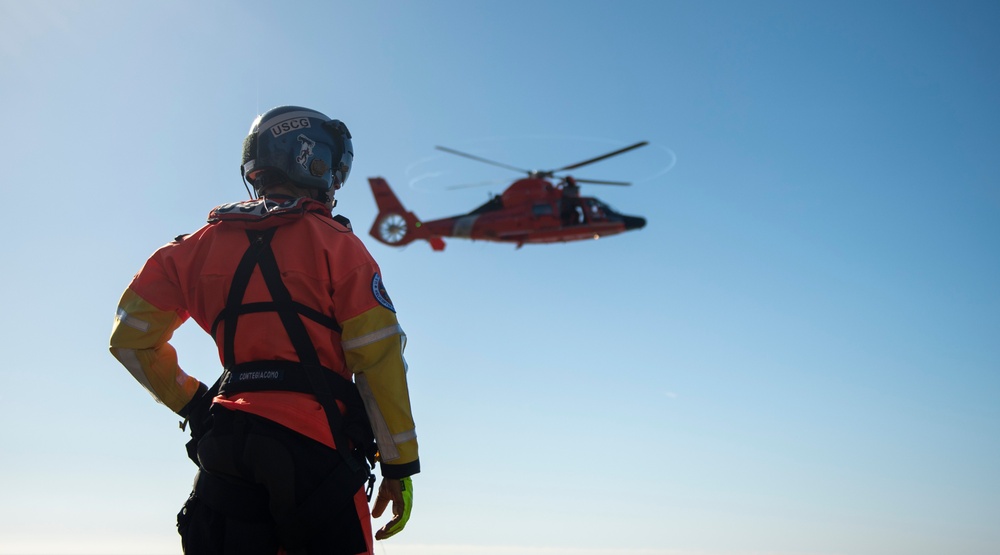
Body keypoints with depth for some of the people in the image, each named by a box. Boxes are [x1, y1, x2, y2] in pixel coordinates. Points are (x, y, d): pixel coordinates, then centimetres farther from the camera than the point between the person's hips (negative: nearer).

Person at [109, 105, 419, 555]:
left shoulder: (202, 244, 13)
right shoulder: (334, 243, -1)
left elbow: (130, 337, 14)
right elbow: (378, 357, -7)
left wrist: (193, 405, 18)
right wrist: (399, 464, -2)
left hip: (225, 444, 5)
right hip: (315, 445, -5)